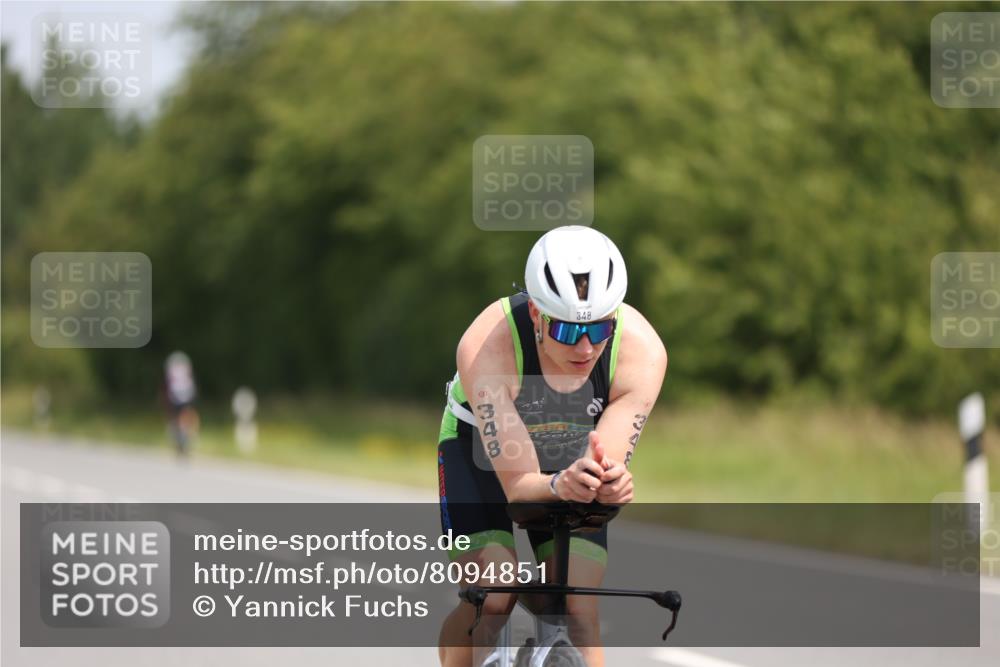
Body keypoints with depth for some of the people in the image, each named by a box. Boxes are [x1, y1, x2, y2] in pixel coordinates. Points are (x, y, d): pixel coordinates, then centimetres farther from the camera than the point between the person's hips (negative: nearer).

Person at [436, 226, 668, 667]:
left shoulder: (642, 349, -31)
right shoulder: (485, 348, -38)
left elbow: (608, 466, -32)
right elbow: (518, 485, -36)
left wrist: (607, 481, -56)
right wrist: (561, 485, -58)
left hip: (573, 457, 2)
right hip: (481, 451, -2)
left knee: (578, 613, -14)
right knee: (491, 600, -20)